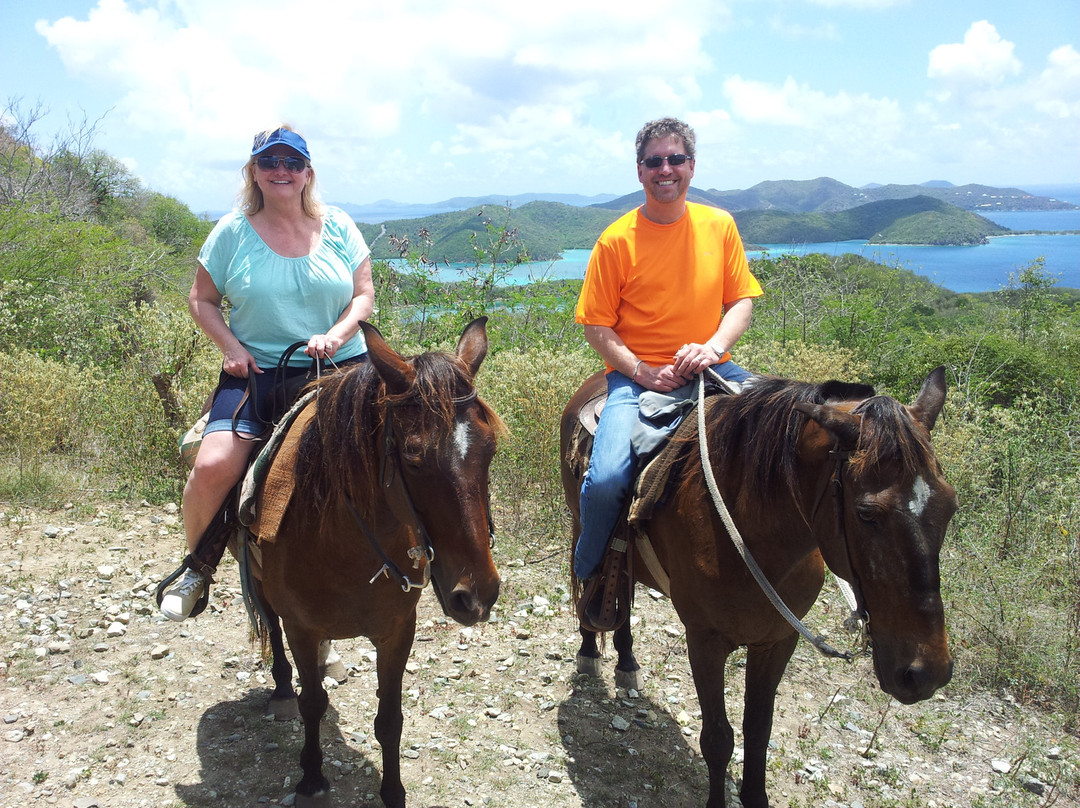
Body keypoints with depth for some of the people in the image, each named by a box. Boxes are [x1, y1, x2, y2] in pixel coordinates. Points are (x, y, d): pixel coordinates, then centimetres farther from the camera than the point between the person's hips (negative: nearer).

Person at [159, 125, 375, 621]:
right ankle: (199, 565, 6)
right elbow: (202, 299, 10)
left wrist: (335, 336, -13)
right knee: (213, 466, -22)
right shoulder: (233, 232, 4)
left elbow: (364, 294, 6)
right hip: (256, 372, -1)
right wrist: (232, 347, -7)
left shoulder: (338, 227, 6)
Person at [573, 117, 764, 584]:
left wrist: (714, 346, -13)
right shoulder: (617, 240, -4)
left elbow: (742, 301, 8)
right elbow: (596, 325, -2)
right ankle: (590, 580, 8)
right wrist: (645, 372, -15)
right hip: (636, 376, -3)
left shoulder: (720, 225, 6)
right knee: (606, 480, -25)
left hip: (711, 370, 3)